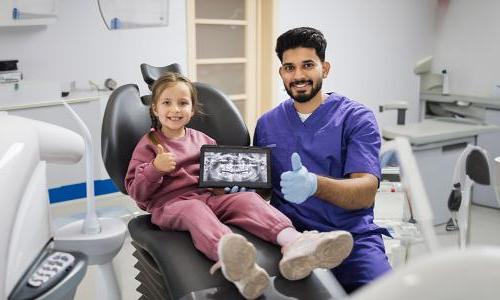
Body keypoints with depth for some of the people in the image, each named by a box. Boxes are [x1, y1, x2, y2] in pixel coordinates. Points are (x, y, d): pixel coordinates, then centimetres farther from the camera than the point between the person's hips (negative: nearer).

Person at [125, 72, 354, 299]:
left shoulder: (202, 140, 22)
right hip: (170, 204, -4)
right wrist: (155, 168, -14)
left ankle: (292, 241, -54)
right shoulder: (148, 144, 10)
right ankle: (230, 257, -74)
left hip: (210, 196, 5)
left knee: (249, 198, -24)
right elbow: (136, 192, 4)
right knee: (195, 210, -39)